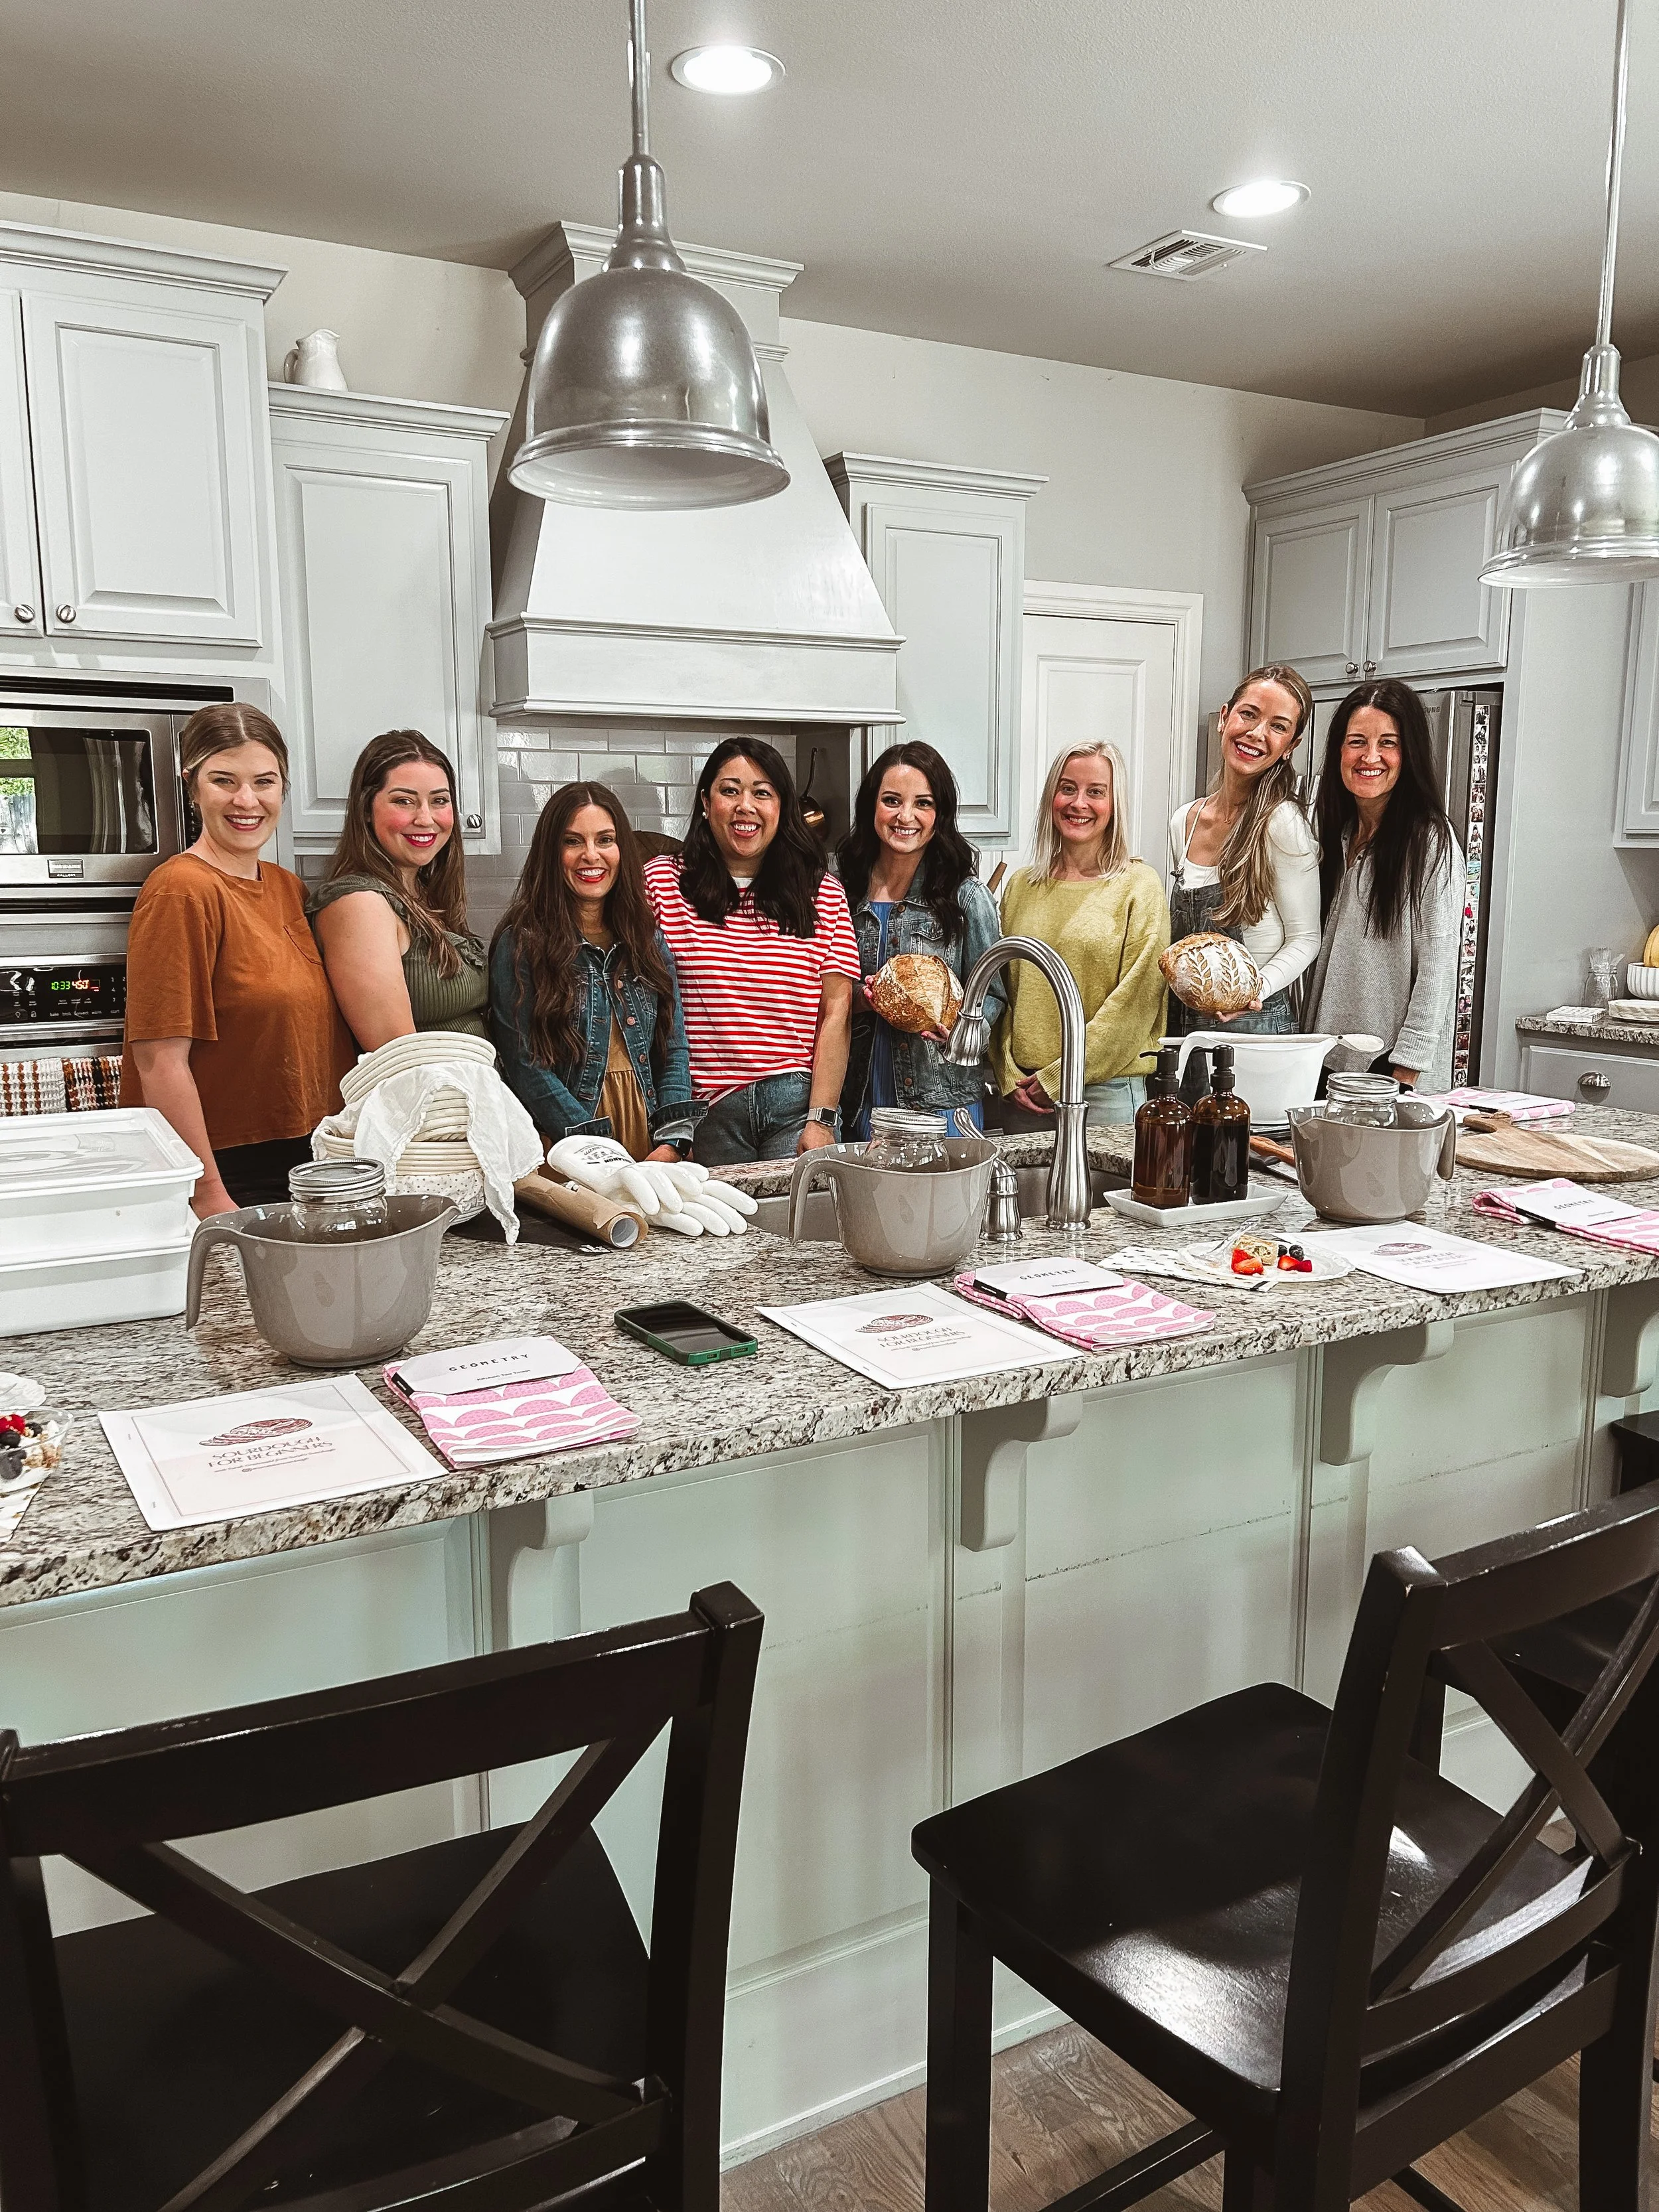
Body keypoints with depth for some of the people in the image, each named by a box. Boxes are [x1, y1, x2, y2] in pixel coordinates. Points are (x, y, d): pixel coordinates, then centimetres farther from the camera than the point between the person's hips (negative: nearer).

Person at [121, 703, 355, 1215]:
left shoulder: (288, 888, 9)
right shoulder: (181, 890, -14)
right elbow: (161, 1061, -18)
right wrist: (208, 1196, -20)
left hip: (308, 1167, 7)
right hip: (228, 1179, -7)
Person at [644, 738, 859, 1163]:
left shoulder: (824, 894, 7)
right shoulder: (661, 882, 2)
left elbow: (836, 1015, 3)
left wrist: (821, 1120, -6)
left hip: (797, 1106, 1)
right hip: (705, 1113, -1)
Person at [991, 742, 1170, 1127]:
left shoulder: (1139, 886, -3)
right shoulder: (1021, 886, 9)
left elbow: (1136, 999, -9)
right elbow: (999, 992, 9)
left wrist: (1057, 1078, -12)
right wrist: (1010, 1077, -4)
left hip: (1107, 1092, -3)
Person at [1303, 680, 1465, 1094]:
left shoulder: (1431, 842, -10)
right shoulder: (1334, 833, 10)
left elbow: (1437, 972, -14)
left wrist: (1404, 1078, -18)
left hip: (1393, 1065, -6)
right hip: (1327, 1061, 6)